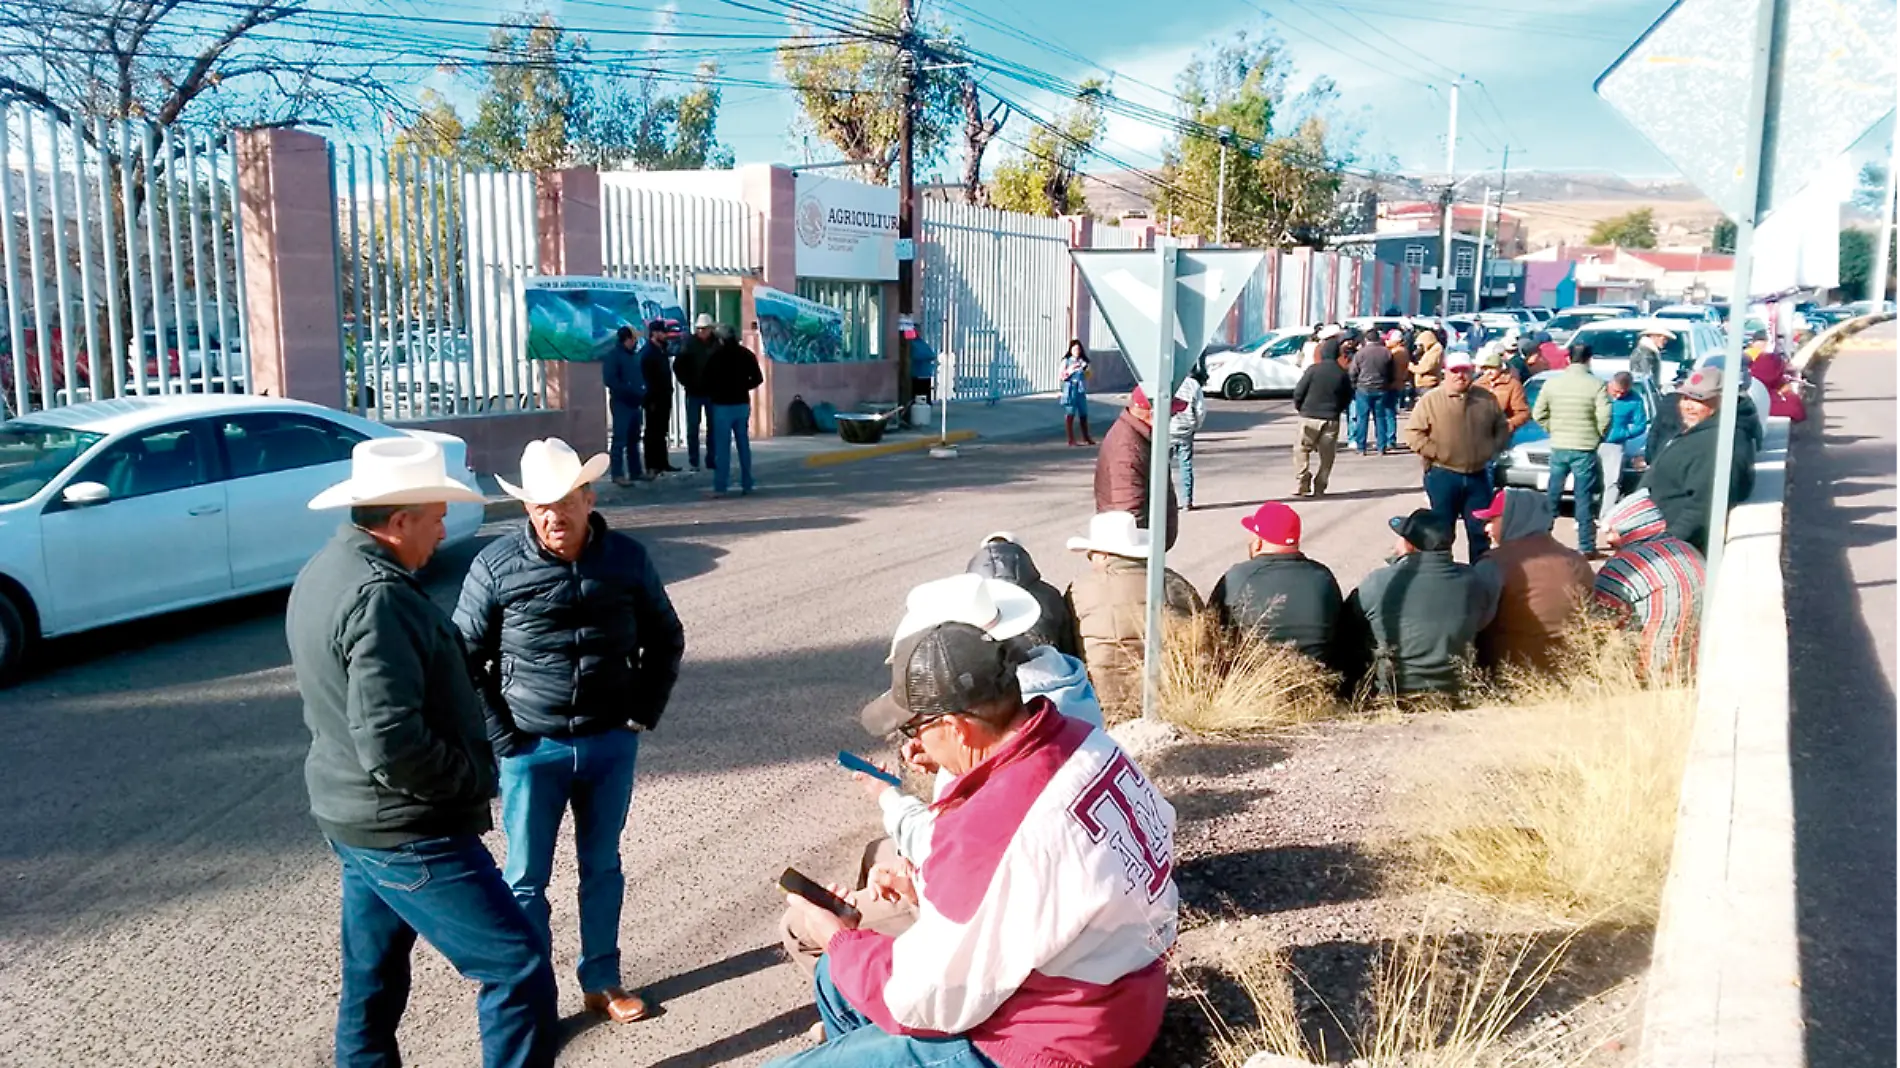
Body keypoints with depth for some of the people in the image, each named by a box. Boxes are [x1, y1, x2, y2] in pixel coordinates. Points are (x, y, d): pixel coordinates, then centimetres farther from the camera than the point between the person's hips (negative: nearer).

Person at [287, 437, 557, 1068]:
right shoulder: (378, 597, -24)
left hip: (354, 820, 10)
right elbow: (392, 747, -29)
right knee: (519, 967, -4)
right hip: (407, 834, -10)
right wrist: (475, 779, -14)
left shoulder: (323, 573, 7)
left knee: (372, 977, 22)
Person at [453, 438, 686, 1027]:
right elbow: (465, 657, -2)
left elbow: (666, 638, 9)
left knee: (602, 866, 16)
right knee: (527, 878, 8)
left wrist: (644, 712, 2)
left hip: (610, 745, 2)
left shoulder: (628, 558, -4)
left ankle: (601, 982, 32)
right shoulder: (496, 565, -9)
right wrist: (499, 736, -7)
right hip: (532, 749, -2)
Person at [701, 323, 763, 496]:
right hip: (742, 404, 4)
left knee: (722, 447, -4)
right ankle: (747, 484, 12)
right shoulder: (746, 354, 5)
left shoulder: (717, 355, -8)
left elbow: (706, 381, -10)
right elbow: (757, 379, 7)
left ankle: (720, 487, -7)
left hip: (722, 405, -4)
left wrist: (712, 392, 9)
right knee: (744, 444, 11)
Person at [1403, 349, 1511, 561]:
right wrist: (1435, 453, -15)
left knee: (1481, 531, 8)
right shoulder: (1430, 400, -5)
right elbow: (1412, 432, -9)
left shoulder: (1487, 399, 7)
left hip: (1478, 476, 4)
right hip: (1442, 476, -3)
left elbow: (1502, 428, 15)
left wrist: (1491, 450, 0)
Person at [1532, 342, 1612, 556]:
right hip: (1585, 449, -3)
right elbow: (1604, 417, -15)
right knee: (1584, 499, 3)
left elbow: (1538, 414, 2)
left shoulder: (1551, 382, 0)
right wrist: (1598, 436, 3)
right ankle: (1586, 546, 6)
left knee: (1552, 496, 12)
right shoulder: (1596, 384, -9)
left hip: (1558, 448, 3)